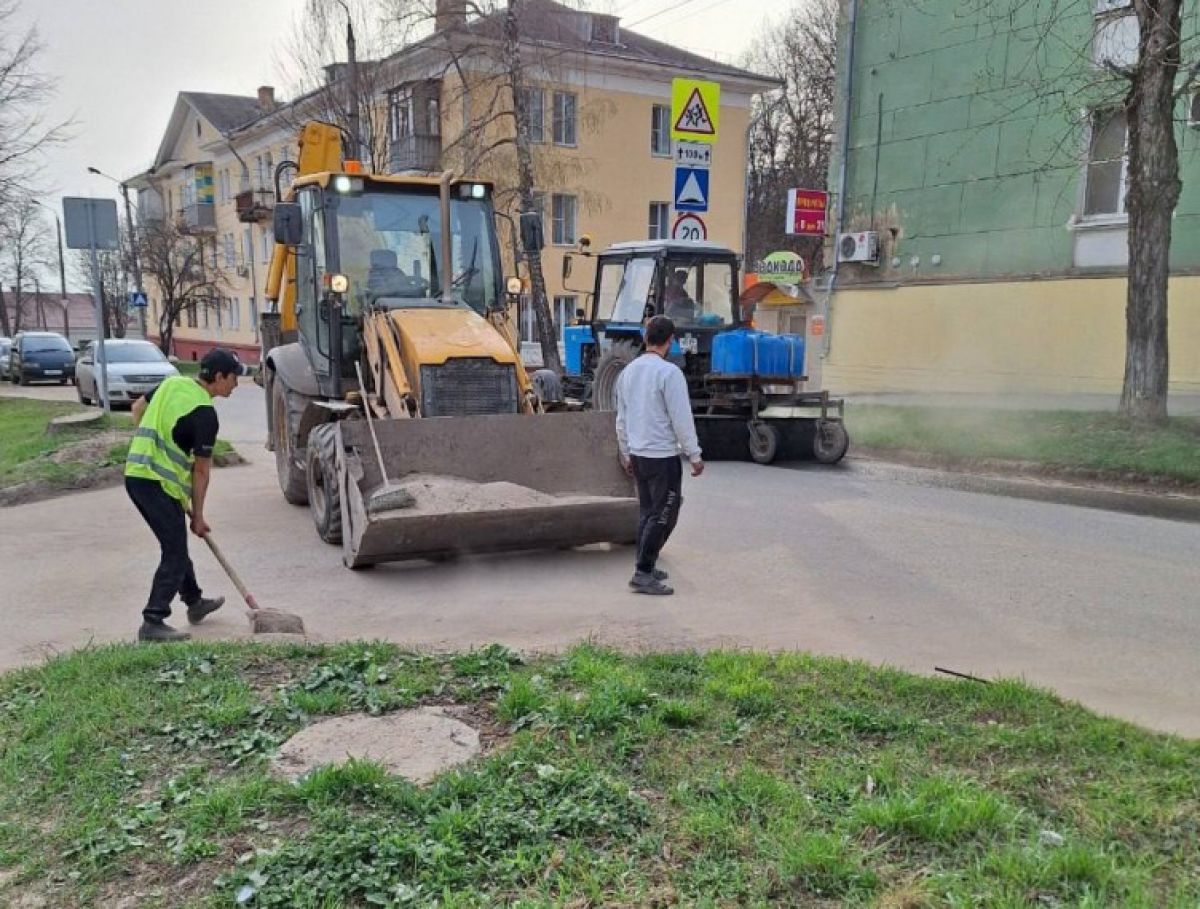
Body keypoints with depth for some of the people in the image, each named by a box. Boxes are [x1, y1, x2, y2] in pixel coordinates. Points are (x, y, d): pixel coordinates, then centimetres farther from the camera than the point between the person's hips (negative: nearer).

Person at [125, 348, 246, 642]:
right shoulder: (205, 414, -16)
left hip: (135, 472, 9)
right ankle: (152, 623, -4)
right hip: (159, 483, -9)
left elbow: (137, 408, 22)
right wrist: (198, 515, -2)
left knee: (176, 544, 21)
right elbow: (201, 470, -10)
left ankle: (194, 602, 36)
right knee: (175, 554, -4)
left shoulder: (173, 383, 7)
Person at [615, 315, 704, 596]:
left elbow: (622, 419, 14)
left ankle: (646, 568, 21)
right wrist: (695, 455, -7)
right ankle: (643, 573, -4)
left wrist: (626, 453, 23)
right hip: (663, 456, -8)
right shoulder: (669, 372, -16)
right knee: (663, 516, -1)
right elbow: (681, 419, -15)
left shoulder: (628, 372, 7)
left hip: (638, 455, 8)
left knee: (647, 512, 17)